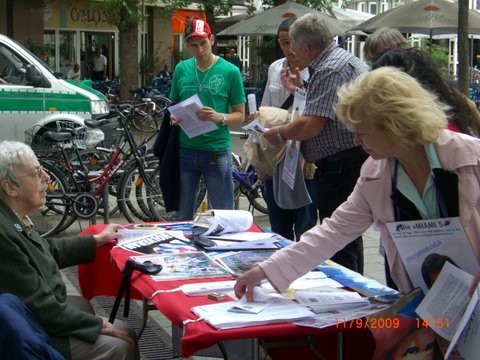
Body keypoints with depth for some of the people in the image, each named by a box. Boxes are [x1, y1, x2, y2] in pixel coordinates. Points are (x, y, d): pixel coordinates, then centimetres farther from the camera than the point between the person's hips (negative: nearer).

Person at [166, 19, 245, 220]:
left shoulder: (230, 71, -4)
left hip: (216, 152, -3)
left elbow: (240, 115, -1)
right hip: (185, 150, 3)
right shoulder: (182, 69, 6)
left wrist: (219, 117, -21)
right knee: (182, 216, 12)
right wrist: (174, 118, -6)